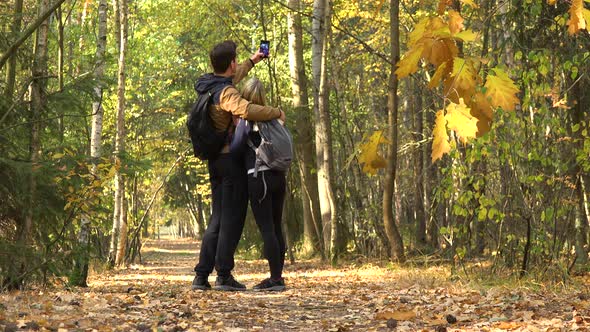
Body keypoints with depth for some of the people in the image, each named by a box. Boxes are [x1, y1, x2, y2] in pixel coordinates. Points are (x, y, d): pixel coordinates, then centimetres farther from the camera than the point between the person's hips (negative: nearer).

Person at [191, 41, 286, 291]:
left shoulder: (209, 87, 12)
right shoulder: (226, 93, -16)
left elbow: (231, 79, 35)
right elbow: (246, 110, -37)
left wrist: (252, 61, 45)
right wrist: (276, 112, -22)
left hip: (215, 161, 9)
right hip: (231, 159, -9)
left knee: (218, 218, 12)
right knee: (232, 218, -3)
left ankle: (201, 275, 9)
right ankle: (224, 276, -3)